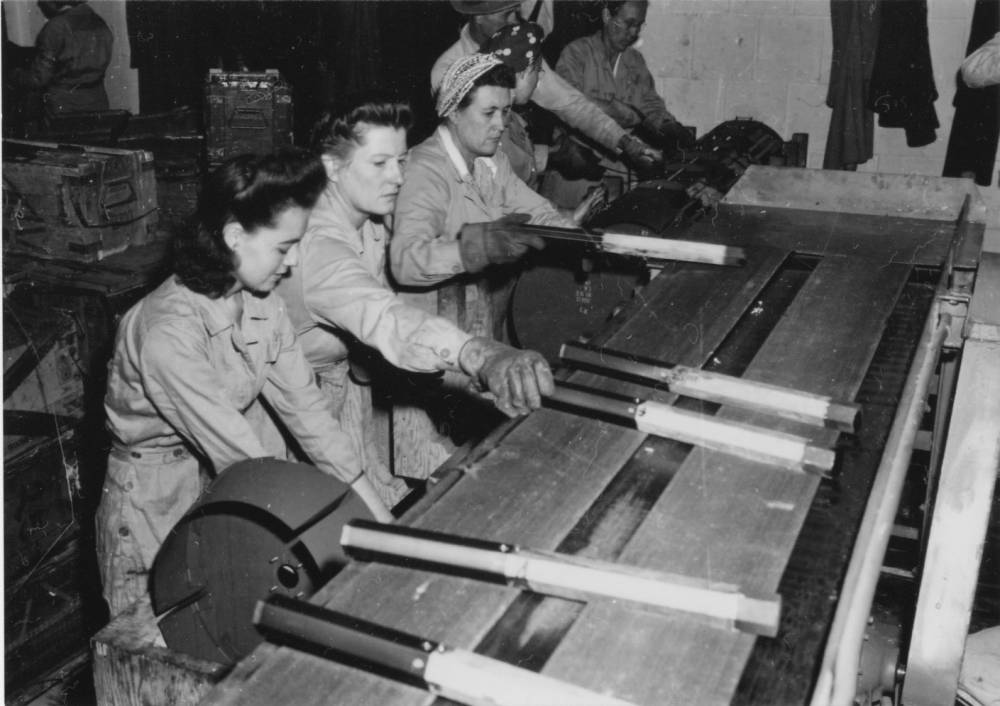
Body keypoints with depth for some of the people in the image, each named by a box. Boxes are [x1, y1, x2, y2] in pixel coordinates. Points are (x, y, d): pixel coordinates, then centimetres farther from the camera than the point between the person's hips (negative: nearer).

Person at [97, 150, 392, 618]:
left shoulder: (261, 304, -7)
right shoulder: (169, 332, -29)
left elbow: (304, 408, -6)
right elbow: (242, 457, -29)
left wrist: (379, 515, -9)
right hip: (152, 504, -6)